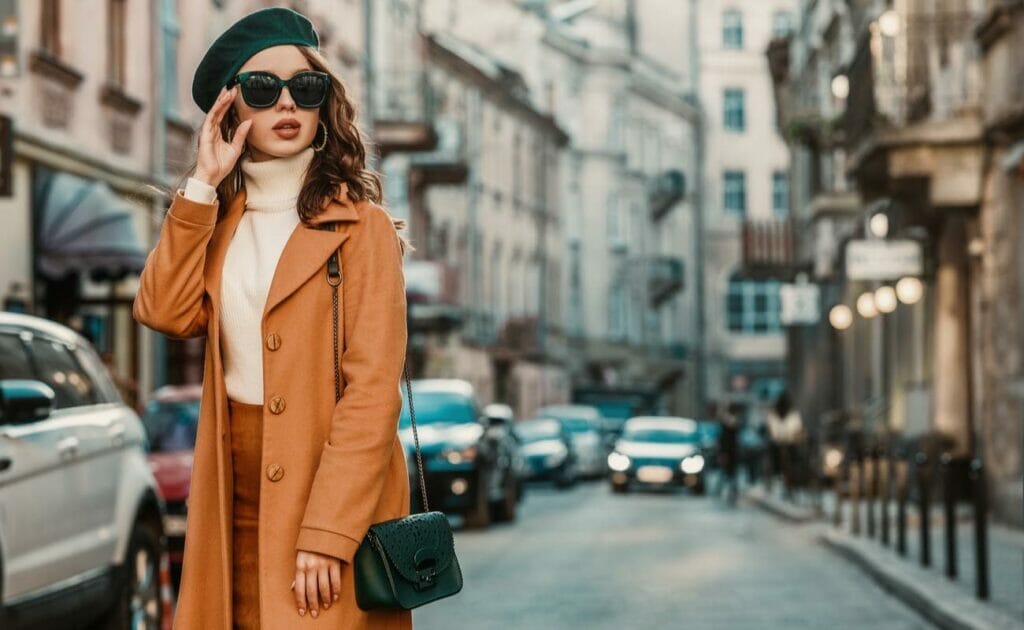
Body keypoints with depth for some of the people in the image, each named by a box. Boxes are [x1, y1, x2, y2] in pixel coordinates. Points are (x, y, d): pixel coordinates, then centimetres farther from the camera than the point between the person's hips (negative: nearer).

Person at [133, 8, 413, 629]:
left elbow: (372, 390, -14)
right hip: (236, 487, 5)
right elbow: (166, 312, -5)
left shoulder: (360, 224, -7)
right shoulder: (224, 222, 12)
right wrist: (202, 187, -6)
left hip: (336, 486, -5)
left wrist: (328, 532, -21)